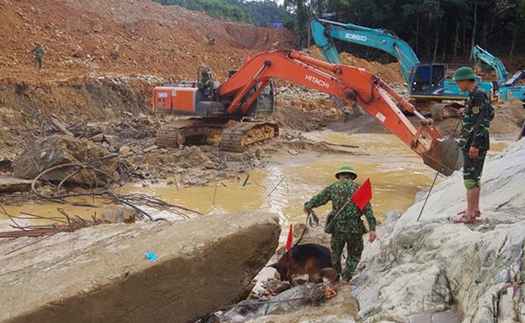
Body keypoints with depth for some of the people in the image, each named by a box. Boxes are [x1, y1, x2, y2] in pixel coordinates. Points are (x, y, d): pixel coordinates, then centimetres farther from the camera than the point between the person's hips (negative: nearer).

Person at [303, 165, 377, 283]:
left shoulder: (333, 187, 6)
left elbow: (317, 199, 7)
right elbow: (368, 209, -5)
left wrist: (307, 207, 28)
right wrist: (372, 228, -9)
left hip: (338, 228, 0)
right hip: (355, 229, 0)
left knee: (335, 253, 25)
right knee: (354, 254, 22)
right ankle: (346, 277, 9)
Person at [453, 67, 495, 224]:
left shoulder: (478, 95, -17)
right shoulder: (477, 94, 14)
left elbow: (483, 122, -22)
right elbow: (490, 113, 23)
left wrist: (475, 144, -24)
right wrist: (467, 112, 21)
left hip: (474, 145, -10)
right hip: (471, 143, 10)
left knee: (470, 178, -8)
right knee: (475, 177, 16)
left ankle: (470, 214, -6)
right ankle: (475, 209, 26)